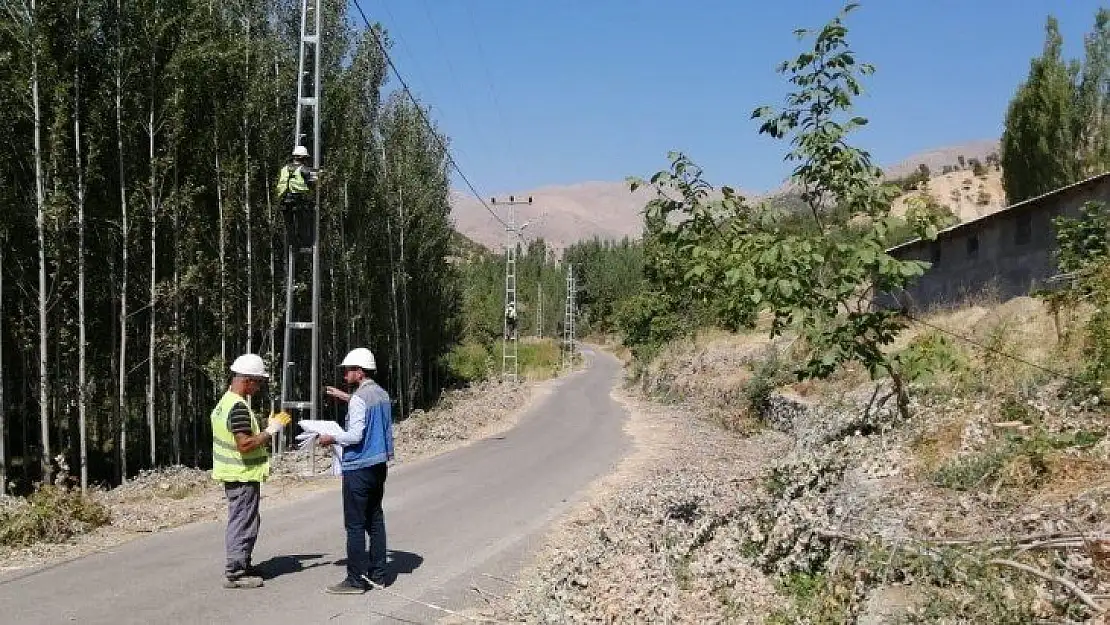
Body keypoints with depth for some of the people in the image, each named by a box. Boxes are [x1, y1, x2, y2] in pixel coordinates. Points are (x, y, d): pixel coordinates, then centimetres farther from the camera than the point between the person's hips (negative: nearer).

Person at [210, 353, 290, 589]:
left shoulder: (225, 402, 11)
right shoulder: (238, 407, -22)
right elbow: (245, 444, -28)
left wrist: (266, 428, 14)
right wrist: (271, 430, -19)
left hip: (233, 474, 11)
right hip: (243, 475, -11)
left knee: (238, 521, 19)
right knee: (243, 523, -2)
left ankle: (241, 565, 30)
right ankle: (235, 573, 5)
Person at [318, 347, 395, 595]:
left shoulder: (359, 398, -17)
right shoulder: (382, 394, 9)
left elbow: (355, 435, -22)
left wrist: (332, 439, -7)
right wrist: (345, 398, 28)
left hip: (358, 469, -9)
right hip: (379, 465, 9)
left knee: (355, 525, -2)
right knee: (375, 520, 14)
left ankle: (356, 580, 2)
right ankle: (377, 573, 20)